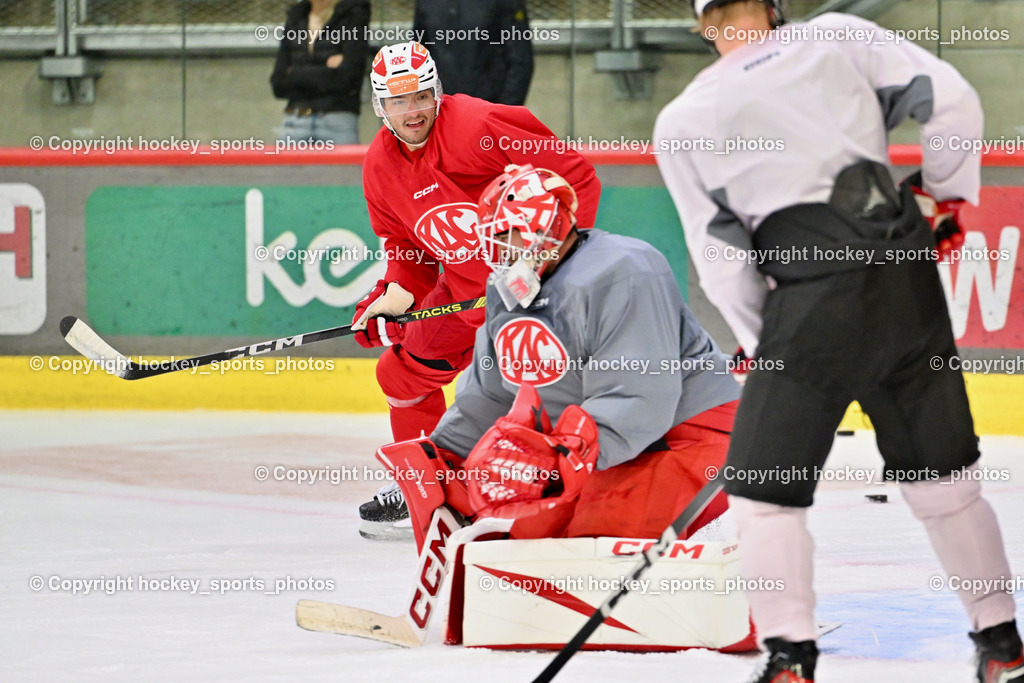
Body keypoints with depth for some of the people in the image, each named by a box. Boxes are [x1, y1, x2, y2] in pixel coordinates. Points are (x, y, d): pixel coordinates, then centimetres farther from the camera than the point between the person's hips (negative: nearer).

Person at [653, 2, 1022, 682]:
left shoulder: (682, 121, 9)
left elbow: (722, 259, 8)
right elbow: (950, 100, 3)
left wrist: (766, 346, 17)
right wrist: (948, 195, 17)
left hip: (815, 296, -3)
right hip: (906, 270, 3)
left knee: (765, 488, 6)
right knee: (941, 472, 17)